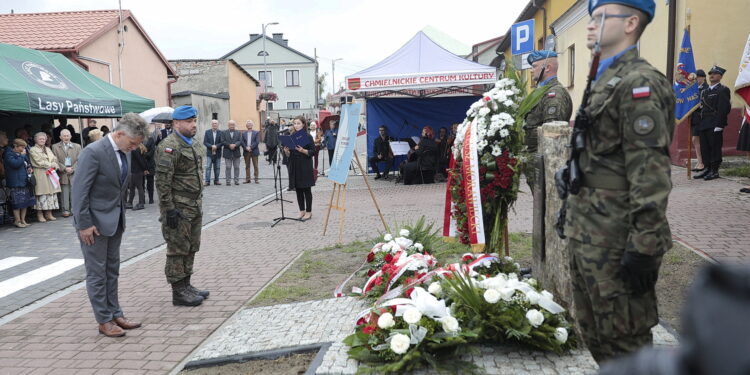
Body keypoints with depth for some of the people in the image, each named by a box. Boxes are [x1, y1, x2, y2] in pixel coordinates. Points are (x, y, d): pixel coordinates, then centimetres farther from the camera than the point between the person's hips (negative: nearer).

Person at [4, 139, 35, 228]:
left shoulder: (22, 153, 16)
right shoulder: (9, 154, -8)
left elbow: (28, 163, 29)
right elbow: (16, 164, -23)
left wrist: (30, 168, 9)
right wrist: (22, 156, -14)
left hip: (25, 181, 8)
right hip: (16, 183, -8)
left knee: (26, 202, 9)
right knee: (17, 203, -5)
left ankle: (23, 220, 18)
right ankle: (17, 221, 4)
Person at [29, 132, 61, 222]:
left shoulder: (48, 149, 21)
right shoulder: (33, 150, 0)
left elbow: (55, 159, 14)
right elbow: (39, 162, -10)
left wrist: (53, 166, -5)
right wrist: (50, 165, -7)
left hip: (50, 174, 6)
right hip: (40, 175, -6)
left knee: (51, 193, 2)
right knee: (41, 194, -8)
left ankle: (49, 214, 7)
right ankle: (40, 214, -2)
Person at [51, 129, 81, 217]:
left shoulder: (77, 146, 11)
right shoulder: (55, 147, 8)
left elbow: (79, 160, 5)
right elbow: (56, 161, 0)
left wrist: (73, 169, -9)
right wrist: (65, 169, -10)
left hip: (74, 173, 1)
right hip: (62, 173, -1)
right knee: (64, 193, -2)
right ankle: (65, 210, 2)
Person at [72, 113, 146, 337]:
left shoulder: (122, 152, 5)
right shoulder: (94, 152, -20)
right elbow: (79, 190, -20)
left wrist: (121, 217, 11)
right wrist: (84, 224, -20)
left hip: (114, 220, 8)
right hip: (95, 222, -8)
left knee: (112, 271, 15)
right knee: (97, 273, 3)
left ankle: (115, 314, 25)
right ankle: (104, 321, 12)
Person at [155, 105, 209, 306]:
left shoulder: (195, 145, 14)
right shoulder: (169, 147, -15)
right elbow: (163, 181, -19)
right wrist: (169, 209, -21)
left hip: (195, 206, 9)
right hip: (178, 208, -9)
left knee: (191, 248, 16)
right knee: (178, 250, 0)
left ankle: (186, 285, 28)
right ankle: (178, 292, 9)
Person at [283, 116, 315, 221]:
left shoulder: (307, 136, -4)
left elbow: (313, 151, -7)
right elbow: (288, 154, 13)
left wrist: (303, 151, -22)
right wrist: (286, 151, -9)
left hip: (305, 166, -5)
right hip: (294, 166, 5)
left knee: (306, 189, 2)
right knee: (298, 189, 9)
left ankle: (308, 212, 10)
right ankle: (302, 210, 19)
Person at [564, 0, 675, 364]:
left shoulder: (638, 82, -14)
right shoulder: (604, 81, 16)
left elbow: (650, 172, -21)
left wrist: (644, 246, -23)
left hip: (614, 240, -10)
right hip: (585, 233, 10)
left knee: (623, 337, 4)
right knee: (592, 330, 20)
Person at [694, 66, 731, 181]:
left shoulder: (723, 90, -5)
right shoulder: (705, 91, 20)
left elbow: (724, 109, -13)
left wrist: (719, 125, -19)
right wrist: (701, 123, 12)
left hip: (714, 125, -8)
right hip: (704, 124, 8)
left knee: (715, 147, -4)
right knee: (704, 148, 8)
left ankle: (715, 171, 2)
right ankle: (708, 169, 16)